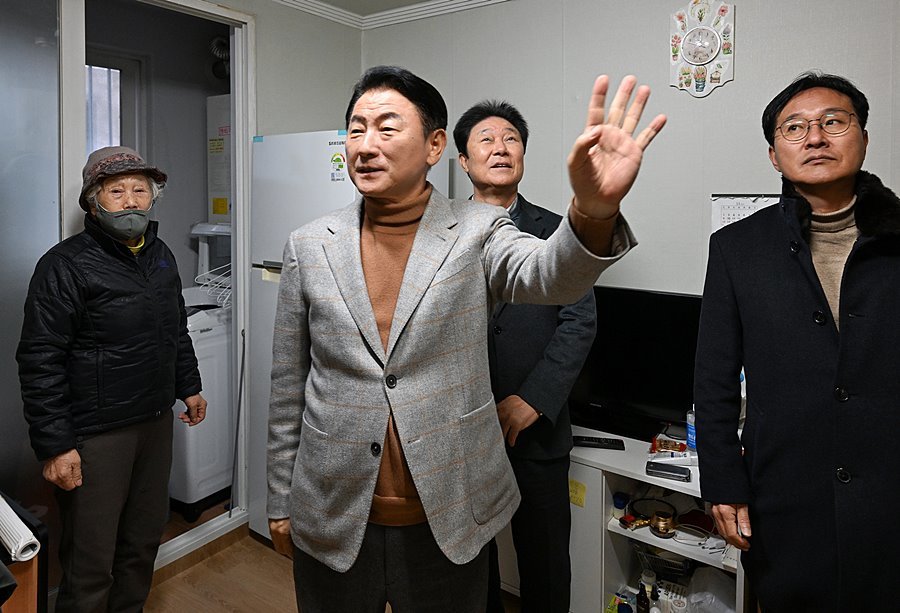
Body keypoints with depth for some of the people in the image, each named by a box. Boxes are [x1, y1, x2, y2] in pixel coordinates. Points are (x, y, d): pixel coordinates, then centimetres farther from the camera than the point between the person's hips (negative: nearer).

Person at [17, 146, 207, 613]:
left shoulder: (161, 256, 9)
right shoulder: (66, 265, -13)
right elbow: (39, 363, -15)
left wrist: (189, 386, 21)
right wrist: (54, 445, -16)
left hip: (156, 421, 7)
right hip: (94, 434, -6)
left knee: (145, 538, 19)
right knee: (91, 561, 4)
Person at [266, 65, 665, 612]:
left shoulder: (478, 231, -6)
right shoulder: (309, 247, -1)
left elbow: (550, 276, -27)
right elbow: (289, 389, 5)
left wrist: (595, 211, -48)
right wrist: (281, 502, 10)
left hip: (450, 522, -1)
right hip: (332, 522, 2)